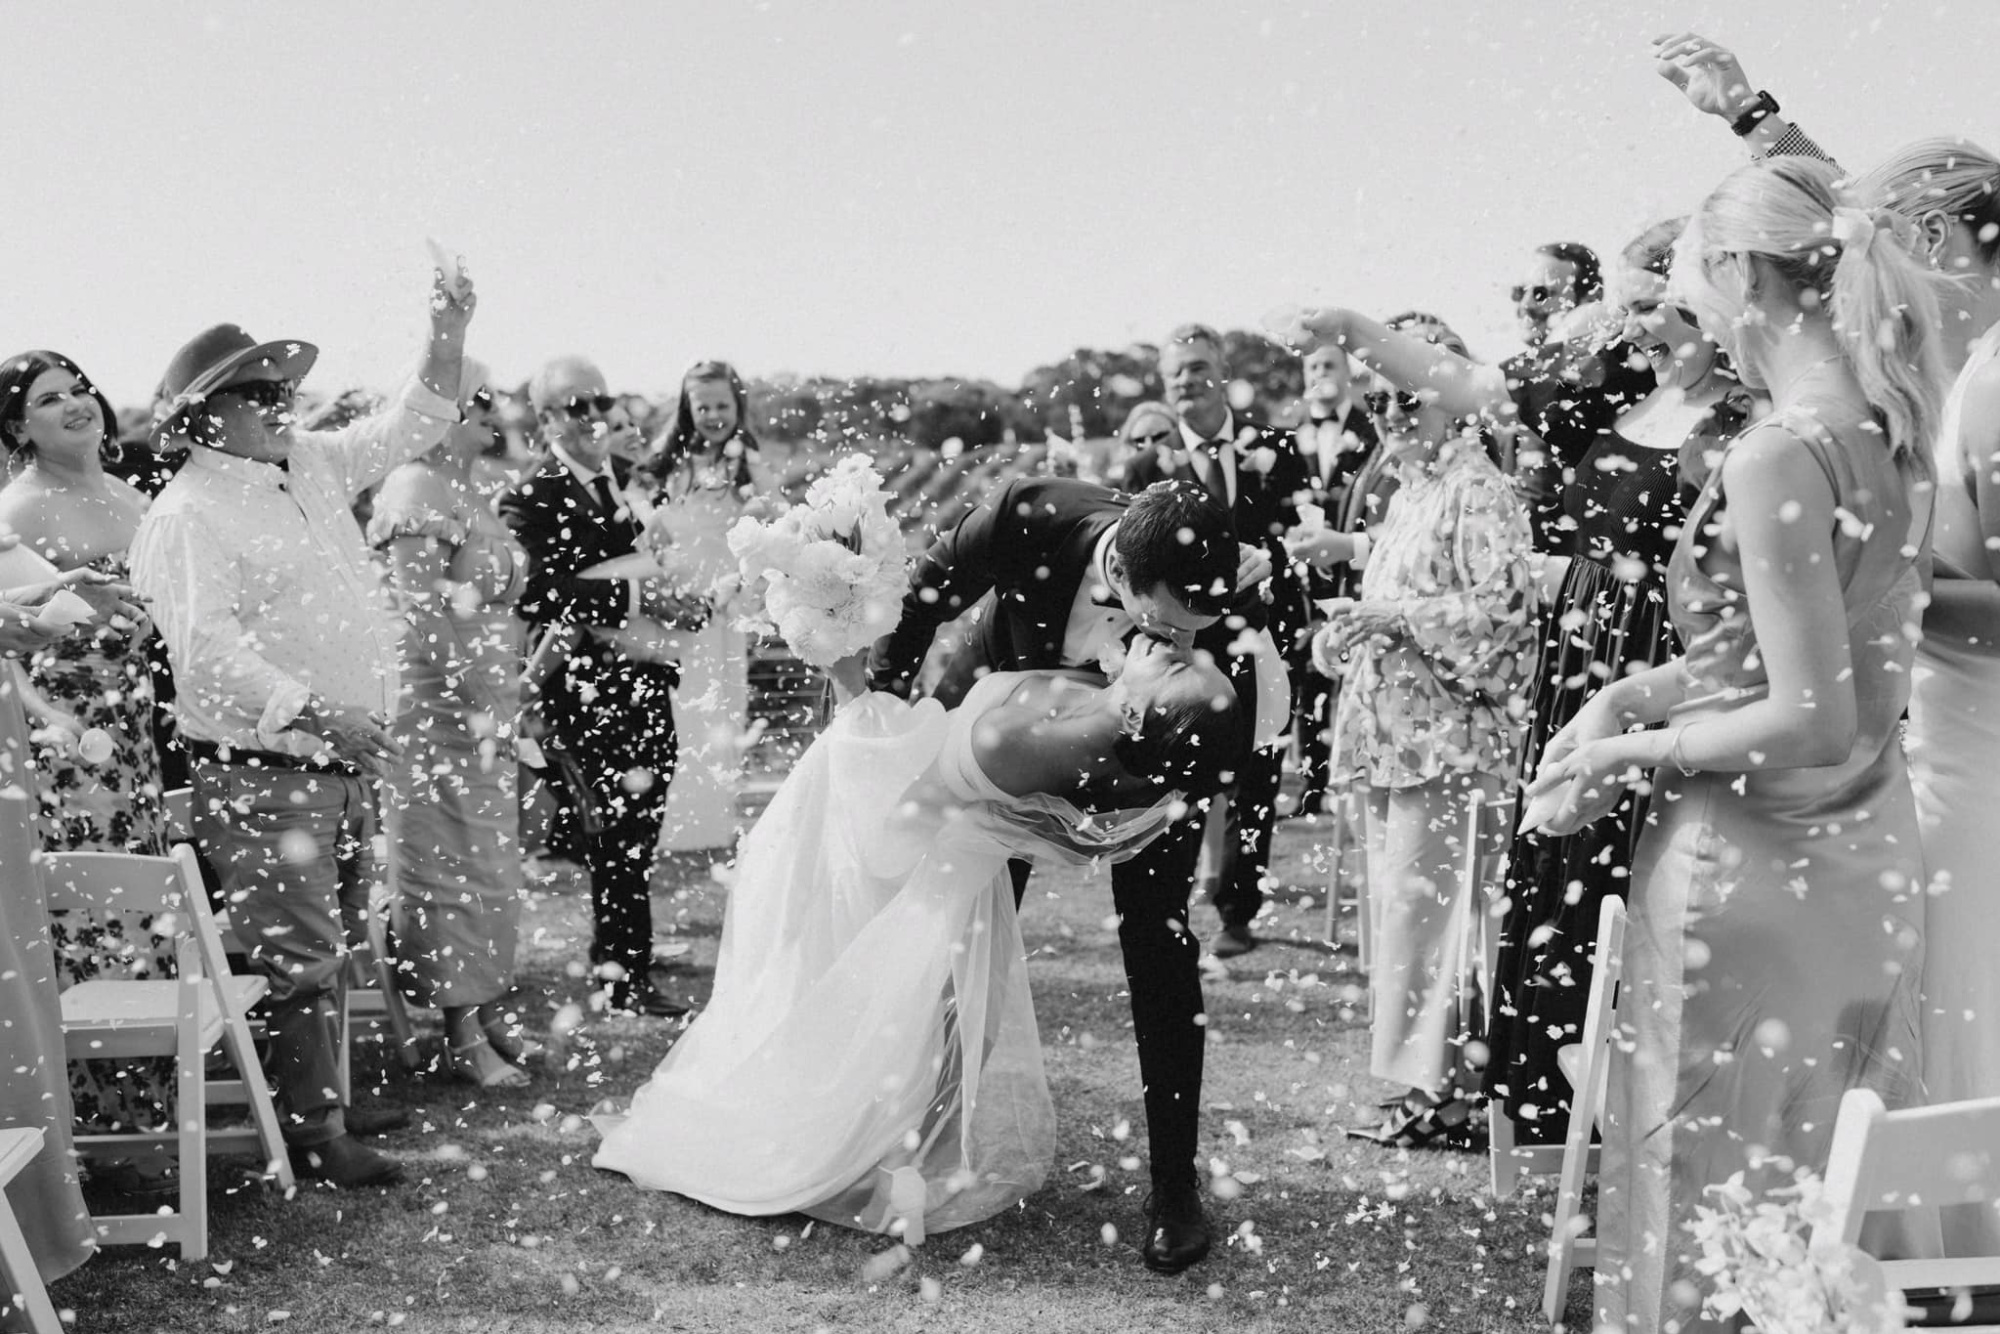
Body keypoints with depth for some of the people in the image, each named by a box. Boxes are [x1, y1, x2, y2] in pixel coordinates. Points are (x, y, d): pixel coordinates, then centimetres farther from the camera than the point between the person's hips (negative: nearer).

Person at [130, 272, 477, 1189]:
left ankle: (317, 1103, 26)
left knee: (326, 949, 15)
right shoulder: (188, 515, -13)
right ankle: (314, 1135, 7)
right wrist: (319, 715, -27)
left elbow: (408, 427, 20)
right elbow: (210, 652, -22)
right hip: (262, 774, -8)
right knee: (299, 960, -3)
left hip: (342, 763, 8)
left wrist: (449, 335, 5)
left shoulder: (311, 465, 11)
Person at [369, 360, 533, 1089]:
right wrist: (475, 704, -22)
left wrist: (504, 701, 16)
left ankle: (487, 1010, 23)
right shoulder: (420, 492, -14)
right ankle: (461, 1033, 4)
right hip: (440, 703, -9)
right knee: (450, 863, -3)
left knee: (488, 860, 14)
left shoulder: (467, 493, 15)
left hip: (484, 706, 9)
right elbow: (420, 611, -20)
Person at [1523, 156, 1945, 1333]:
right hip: (1870, 858, 8)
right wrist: (1627, 697, 5)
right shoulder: (1890, 434, 4)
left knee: (1725, 1193, 7)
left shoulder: (1777, 459, -21)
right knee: (1832, 1201, 18)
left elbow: (1813, 721, -23)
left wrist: (1630, 751, -11)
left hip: (1761, 869, -8)